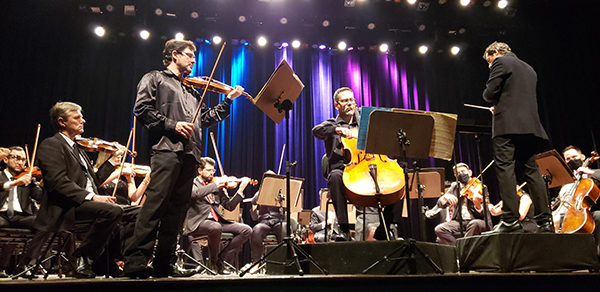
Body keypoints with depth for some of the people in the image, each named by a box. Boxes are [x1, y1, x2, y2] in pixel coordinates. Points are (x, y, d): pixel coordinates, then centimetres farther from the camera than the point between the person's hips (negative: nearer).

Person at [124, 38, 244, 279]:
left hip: (190, 153, 6)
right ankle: (135, 261, -14)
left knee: (177, 210, 3)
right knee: (155, 203, -16)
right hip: (166, 149, -6)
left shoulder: (192, 90, 31)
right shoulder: (155, 79, 14)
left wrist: (228, 100, 19)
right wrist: (172, 124, -11)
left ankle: (164, 263, 7)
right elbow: (142, 109, -1)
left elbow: (206, 118, 25)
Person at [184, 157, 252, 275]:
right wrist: (216, 183, -16)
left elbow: (230, 206, 11)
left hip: (217, 221, 5)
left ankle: (222, 260, -4)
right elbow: (196, 193, -21)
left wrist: (241, 190, 0)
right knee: (216, 227, -38)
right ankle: (214, 261, -10)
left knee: (246, 230, -11)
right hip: (198, 223, -5)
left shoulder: (218, 187, 18)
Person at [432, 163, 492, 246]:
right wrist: (445, 197, -19)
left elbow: (482, 214, -7)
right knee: (439, 229, -23)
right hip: (459, 221, 3)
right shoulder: (455, 186, 14)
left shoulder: (481, 187, 1)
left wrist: (477, 205, -31)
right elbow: (440, 204, 5)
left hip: (475, 220, -3)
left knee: (475, 223, -38)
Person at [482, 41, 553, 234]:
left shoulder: (501, 62, 3)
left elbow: (490, 93, -6)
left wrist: (496, 102, 15)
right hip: (531, 126, 8)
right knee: (531, 171, 6)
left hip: (508, 125, -8)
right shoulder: (529, 69, 28)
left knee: (505, 169, -12)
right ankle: (545, 221, 4)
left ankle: (510, 220, -19)